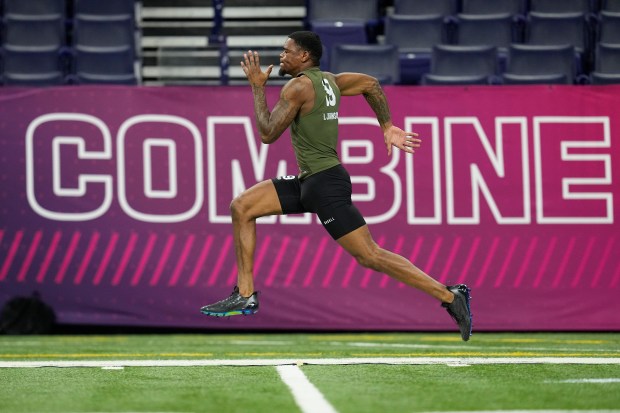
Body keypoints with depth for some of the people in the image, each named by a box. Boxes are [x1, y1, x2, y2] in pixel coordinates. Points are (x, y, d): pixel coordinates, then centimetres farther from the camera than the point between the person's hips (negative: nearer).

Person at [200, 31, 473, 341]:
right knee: (241, 207, 7)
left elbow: (268, 134, -13)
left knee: (370, 256, -10)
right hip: (309, 181, 10)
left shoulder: (298, 86, -14)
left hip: (325, 184, -10)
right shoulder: (328, 80, 12)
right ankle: (245, 295, 7)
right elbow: (371, 84, 20)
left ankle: (450, 296, -9)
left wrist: (258, 86, -5)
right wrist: (387, 127, 22)